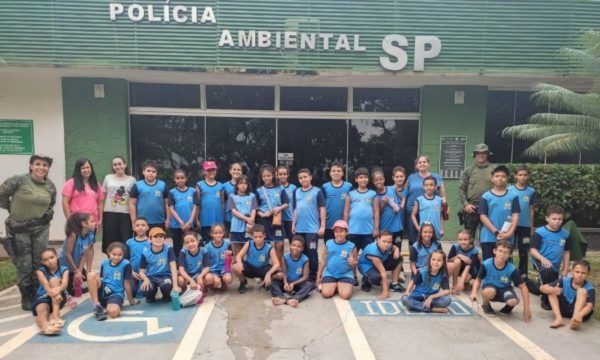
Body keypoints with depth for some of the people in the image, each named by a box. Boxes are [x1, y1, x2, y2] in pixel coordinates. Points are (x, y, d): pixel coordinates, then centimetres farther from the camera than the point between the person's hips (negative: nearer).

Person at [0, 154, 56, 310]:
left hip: (41, 229, 4)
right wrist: (13, 210, 3)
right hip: (19, 229, -4)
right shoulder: (18, 180, -12)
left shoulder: (51, 186, 4)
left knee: (39, 263, 9)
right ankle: (26, 298, 16)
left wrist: (48, 214, 6)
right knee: (24, 265, 1)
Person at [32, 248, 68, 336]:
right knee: (42, 311, -33)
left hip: (59, 297, 0)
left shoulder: (64, 269, 0)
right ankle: (45, 326, -71)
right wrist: (52, 292, -45)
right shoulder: (40, 271, -2)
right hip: (42, 297, 0)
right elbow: (46, 285, -22)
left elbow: (64, 284, -19)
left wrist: (57, 290, -44)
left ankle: (55, 314, -37)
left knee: (54, 279, -25)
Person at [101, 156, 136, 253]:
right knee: (111, 242, 6)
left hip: (126, 214, -1)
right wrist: (100, 215, 4)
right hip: (110, 214, 1)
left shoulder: (131, 180, 5)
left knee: (126, 242, -2)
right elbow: (102, 197, 11)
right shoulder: (108, 178, 8)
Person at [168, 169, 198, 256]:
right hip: (176, 225, -1)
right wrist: (181, 222, -12)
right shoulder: (172, 192, -1)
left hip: (189, 225, 1)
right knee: (177, 248, 7)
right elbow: (171, 209, -5)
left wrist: (190, 222, -10)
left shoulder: (192, 191, 1)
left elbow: (195, 207, -1)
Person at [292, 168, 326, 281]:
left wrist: (322, 226, -9)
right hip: (299, 229, 5)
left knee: (312, 253, 1)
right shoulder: (296, 192, 8)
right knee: (301, 253, 14)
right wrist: (293, 224, 13)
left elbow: (322, 209, -7)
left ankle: (313, 276, 13)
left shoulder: (317, 191, -7)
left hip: (313, 228, -5)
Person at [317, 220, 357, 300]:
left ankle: (339, 286, 13)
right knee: (326, 294, -20)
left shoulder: (351, 246, -3)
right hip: (330, 273, 1)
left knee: (345, 295, -21)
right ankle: (335, 287, 15)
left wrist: (353, 263, -18)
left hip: (346, 274, -1)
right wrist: (318, 276, 8)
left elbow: (355, 263, 7)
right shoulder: (328, 244, 1)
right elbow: (323, 261, 8)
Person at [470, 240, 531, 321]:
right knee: (489, 292, -38)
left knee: (513, 301, -31)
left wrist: (526, 308, -16)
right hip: (489, 287, -1)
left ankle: (508, 307, 9)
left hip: (504, 289, 1)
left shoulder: (512, 269, -22)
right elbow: (478, 280, -9)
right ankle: (485, 304, -1)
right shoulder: (486, 264, -23)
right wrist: (474, 292, -28)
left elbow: (523, 287, -14)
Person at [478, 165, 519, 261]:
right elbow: (483, 216, -5)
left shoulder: (512, 196, 3)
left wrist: (510, 233, -13)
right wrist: (496, 232, -12)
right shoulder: (486, 196, -1)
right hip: (488, 237, -1)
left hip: (507, 238, 1)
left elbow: (515, 216, 0)